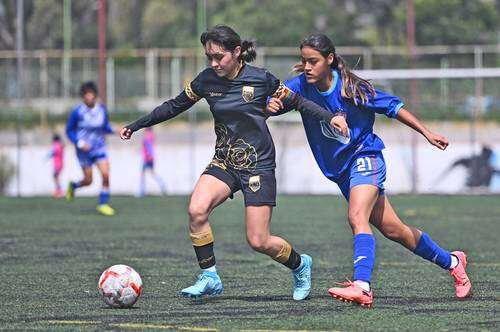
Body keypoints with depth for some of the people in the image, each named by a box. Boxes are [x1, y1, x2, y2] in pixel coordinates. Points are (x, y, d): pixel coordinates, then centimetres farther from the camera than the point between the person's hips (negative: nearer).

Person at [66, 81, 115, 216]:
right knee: (88, 180, 2)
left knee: (106, 175, -13)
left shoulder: (101, 109, -3)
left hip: (99, 148, 3)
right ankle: (73, 186, 37)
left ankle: (103, 204, 2)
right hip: (84, 150, -3)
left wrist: (114, 131, -11)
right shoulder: (77, 112, -14)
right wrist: (79, 143, -18)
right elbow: (69, 130, -4)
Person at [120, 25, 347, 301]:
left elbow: (296, 101, 1)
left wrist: (330, 117, -11)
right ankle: (209, 277, -10)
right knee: (196, 210, -25)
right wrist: (135, 126, 12)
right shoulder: (206, 80, -2)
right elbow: (175, 106, 11)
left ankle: (300, 265, 25)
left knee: (259, 242, -6)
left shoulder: (260, 79, -11)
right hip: (224, 162, 4)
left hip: (259, 166, -4)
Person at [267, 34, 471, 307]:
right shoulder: (301, 86, -10)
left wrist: (427, 134, -7)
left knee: (357, 217, -30)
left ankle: (361, 286, -43)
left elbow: (392, 106, -8)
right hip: (339, 170, 5)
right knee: (392, 229, 12)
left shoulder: (352, 88, -19)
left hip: (365, 157, -5)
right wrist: (271, 106, -35)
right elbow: (267, 106, -10)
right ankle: (450, 262, 30)